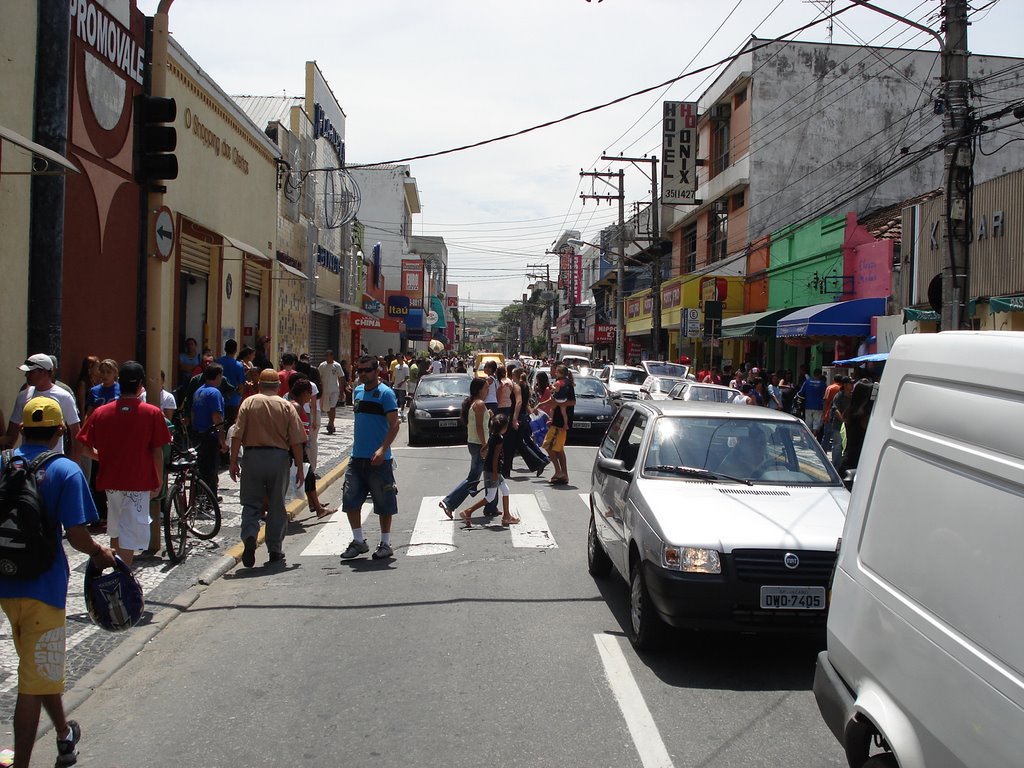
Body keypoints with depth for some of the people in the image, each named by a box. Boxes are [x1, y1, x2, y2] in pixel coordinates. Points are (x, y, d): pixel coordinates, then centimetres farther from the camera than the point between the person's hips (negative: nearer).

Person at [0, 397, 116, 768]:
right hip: (42, 585, -6)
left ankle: (65, 734, 43)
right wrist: (101, 553, 2)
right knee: (34, 681, 3)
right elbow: (76, 535, -17)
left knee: (39, 667, 24)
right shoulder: (65, 471, -13)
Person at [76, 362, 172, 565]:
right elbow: (157, 452, -8)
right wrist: (159, 480, 4)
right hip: (138, 483, -4)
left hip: (110, 480, 4)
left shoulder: (101, 413, -2)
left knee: (115, 532, 21)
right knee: (130, 537, -2)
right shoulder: (152, 413, -9)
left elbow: (86, 447, 1)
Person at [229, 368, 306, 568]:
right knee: (277, 505, 10)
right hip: (279, 457, 1)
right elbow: (296, 441, 0)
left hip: (252, 456, -1)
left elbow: (237, 436, -5)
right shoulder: (287, 406, 2)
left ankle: (249, 537, -17)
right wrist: (299, 468, 6)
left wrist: (233, 462, 0)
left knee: (251, 503, 7)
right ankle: (275, 551, 14)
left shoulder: (249, 402, 1)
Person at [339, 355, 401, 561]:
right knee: (350, 500, 4)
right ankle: (358, 541, 17)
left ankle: (385, 544, 16)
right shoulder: (357, 392, 12)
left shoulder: (385, 393, -10)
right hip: (357, 457, 7)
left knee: (384, 504, 4)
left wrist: (382, 449, -27)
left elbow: (394, 424, -16)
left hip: (379, 459, -6)